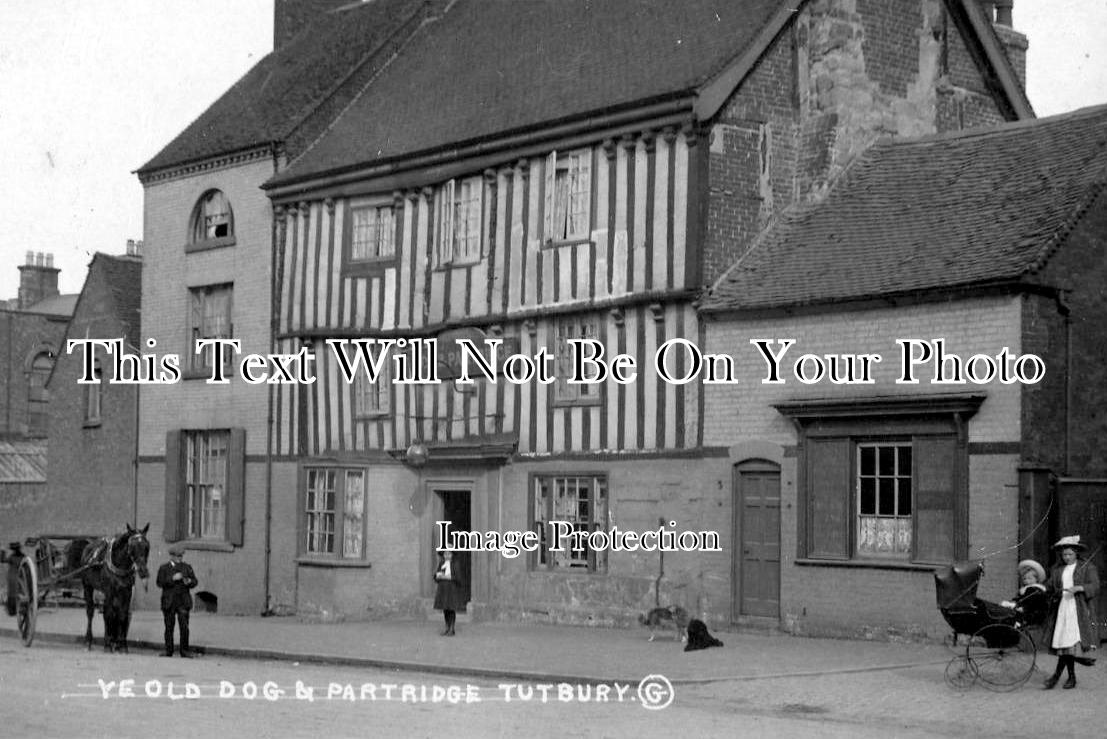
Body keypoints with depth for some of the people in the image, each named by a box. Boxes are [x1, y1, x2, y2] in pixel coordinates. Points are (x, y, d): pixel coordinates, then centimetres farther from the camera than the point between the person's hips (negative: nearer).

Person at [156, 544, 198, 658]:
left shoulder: (187, 567, 12)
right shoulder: (164, 568, 6)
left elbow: (194, 581, 10)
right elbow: (160, 583, -6)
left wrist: (189, 582, -13)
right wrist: (173, 578, -17)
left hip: (183, 601, 1)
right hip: (169, 602, -1)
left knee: (184, 626, -7)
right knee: (169, 627, 2)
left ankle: (184, 651, -2)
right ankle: (168, 651, 10)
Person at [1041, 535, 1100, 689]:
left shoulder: (1087, 567, 3)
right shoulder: (1057, 569, 16)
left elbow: (1095, 587, -7)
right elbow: (1050, 587, 16)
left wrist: (1079, 588, -22)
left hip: (1079, 611, -4)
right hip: (1061, 610, 5)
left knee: (1071, 641, -14)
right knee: (1064, 642, 2)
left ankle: (1057, 674, -12)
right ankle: (1071, 677, 10)